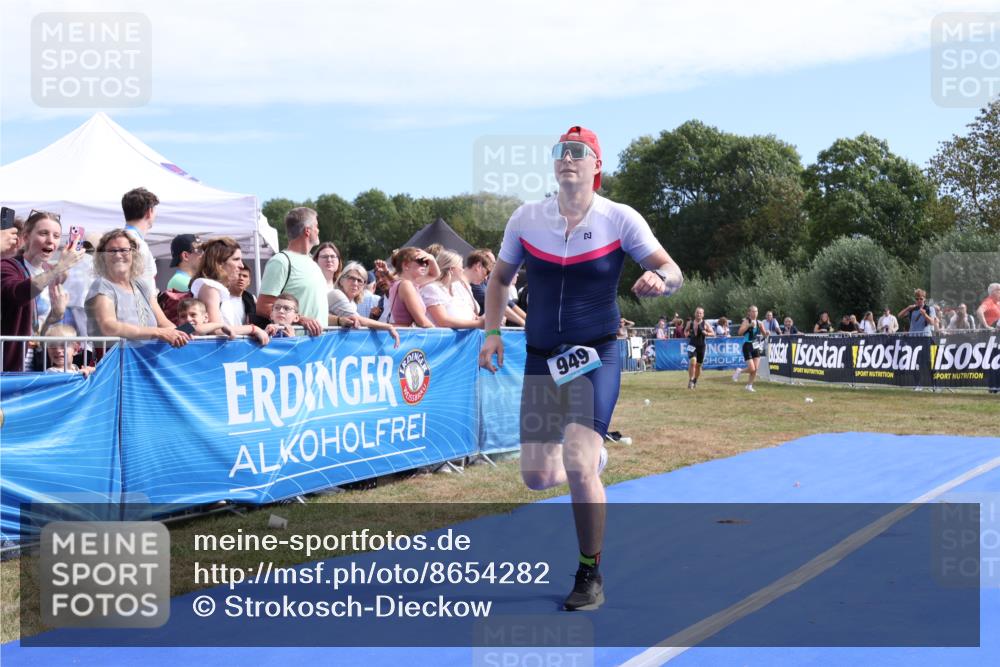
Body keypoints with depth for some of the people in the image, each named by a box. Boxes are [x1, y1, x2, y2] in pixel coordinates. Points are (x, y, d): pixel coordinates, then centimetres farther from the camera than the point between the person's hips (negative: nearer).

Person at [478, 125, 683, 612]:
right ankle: (590, 458, 40)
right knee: (537, 477, 3)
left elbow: (672, 272, -7)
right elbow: (500, 278, 14)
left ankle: (590, 575, 0)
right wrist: (492, 333, 2)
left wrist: (660, 280, -30)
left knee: (578, 465, -19)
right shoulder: (525, 218, 0)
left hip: (597, 355, -3)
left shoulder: (619, 219, -7)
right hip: (542, 357, 3)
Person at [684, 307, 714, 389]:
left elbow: (713, 333, 1)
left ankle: (695, 381, 27)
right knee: (692, 362, -20)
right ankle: (690, 381, -15)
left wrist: (706, 333, -18)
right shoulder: (690, 323, 3)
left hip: (701, 346, 1)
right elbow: (685, 331, 20)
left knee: (698, 365, 9)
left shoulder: (705, 323, 0)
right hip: (692, 345, -1)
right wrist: (687, 334, -2)